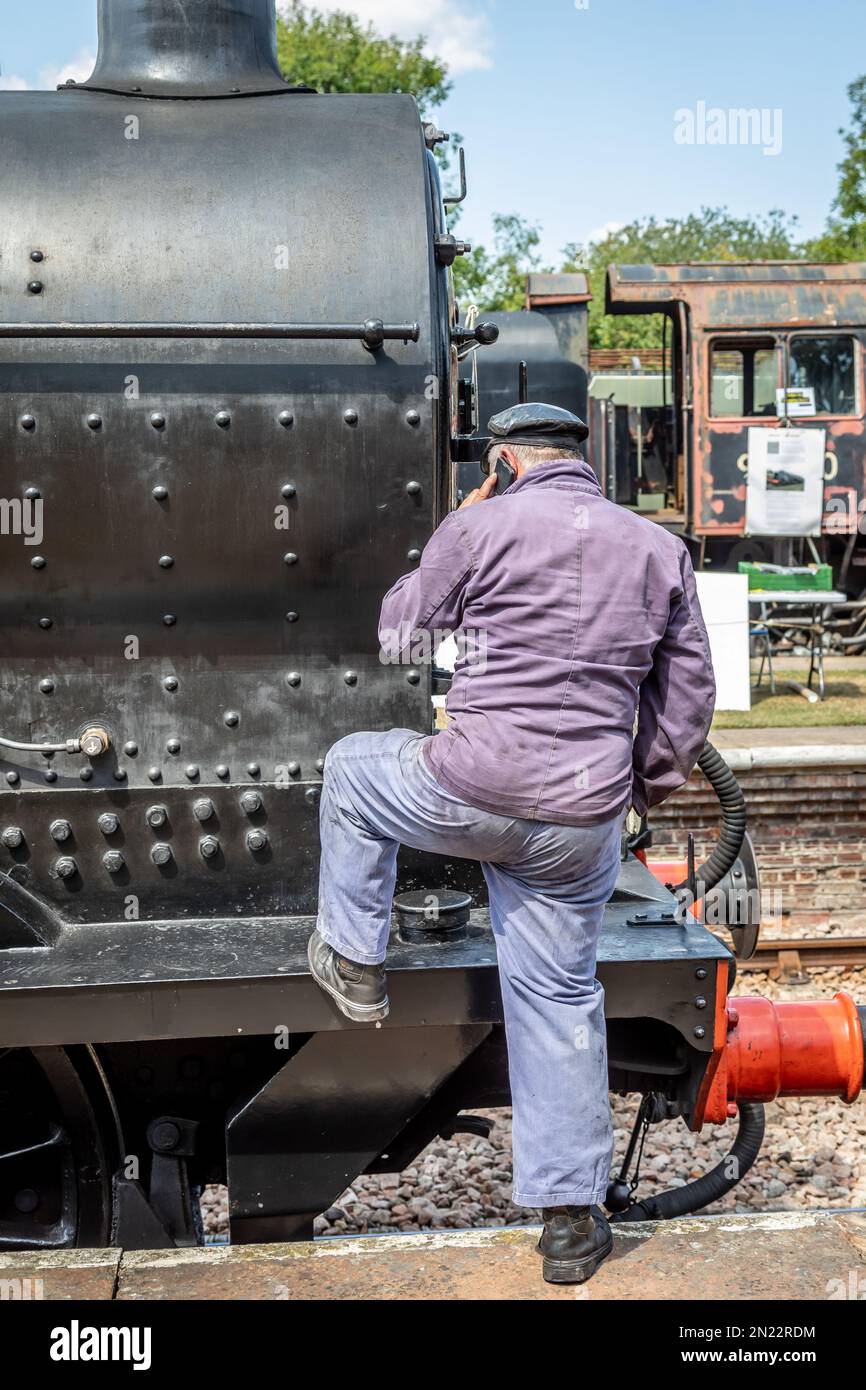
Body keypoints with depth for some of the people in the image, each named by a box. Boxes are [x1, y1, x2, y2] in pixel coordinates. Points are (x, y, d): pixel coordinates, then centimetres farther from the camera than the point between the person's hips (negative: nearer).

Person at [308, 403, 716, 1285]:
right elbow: (689, 698, 14)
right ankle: (571, 1221, 22)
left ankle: (354, 967, 34)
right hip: (584, 821, 4)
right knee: (560, 998, 16)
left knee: (353, 768, 26)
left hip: (473, 790, -4)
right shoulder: (659, 549, 10)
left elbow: (399, 631, 10)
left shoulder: (482, 527, -4)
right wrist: (642, 789, 26)